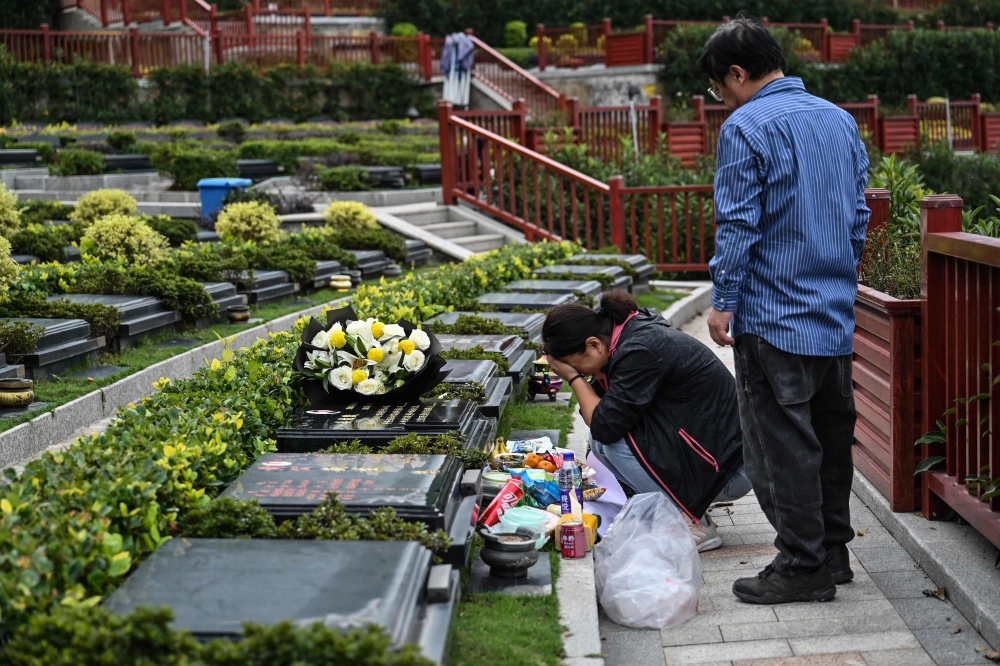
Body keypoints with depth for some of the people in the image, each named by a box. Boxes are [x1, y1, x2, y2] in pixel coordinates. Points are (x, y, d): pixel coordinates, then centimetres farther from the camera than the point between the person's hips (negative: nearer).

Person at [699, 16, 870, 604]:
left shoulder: (747, 127, -11)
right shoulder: (842, 120, 12)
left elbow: (738, 225, -14)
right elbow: (860, 216, 17)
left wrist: (723, 302, -7)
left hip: (774, 315, -7)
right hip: (837, 314, 8)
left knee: (782, 443, -1)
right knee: (832, 434, 14)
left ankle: (803, 566, 3)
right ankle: (833, 550, 24)